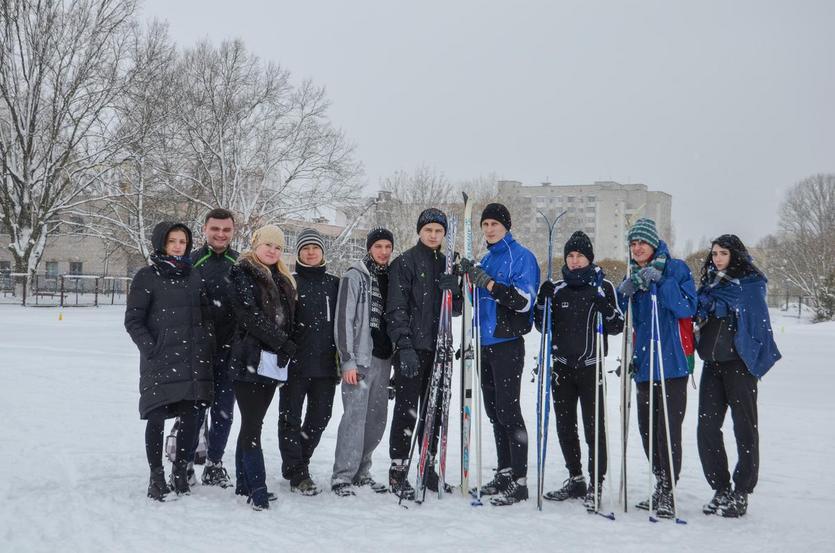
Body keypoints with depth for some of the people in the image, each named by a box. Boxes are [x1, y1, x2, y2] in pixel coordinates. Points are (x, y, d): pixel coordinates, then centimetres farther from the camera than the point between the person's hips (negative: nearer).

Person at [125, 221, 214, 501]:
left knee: (190, 416, 5)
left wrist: (207, 347, 6)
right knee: (157, 418, -2)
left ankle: (180, 472, 19)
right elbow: (133, 320, -3)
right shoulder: (147, 276, -1)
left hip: (193, 360, 4)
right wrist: (151, 349, -12)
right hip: (160, 362, -4)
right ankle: (157, 477, 10)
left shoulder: (193, 276, 13)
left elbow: (205, 316, 17)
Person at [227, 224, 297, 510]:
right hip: (250, 359, -7)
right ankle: (257, 487, -9)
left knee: (252, 423, 11)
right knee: (252, 424, -8)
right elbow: (251, 315, -13)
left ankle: (244, 482, 17)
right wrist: (284, 343, -13)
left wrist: (285, 351, 7)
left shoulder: (283, 281, 20)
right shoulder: (242, 275, -3)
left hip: (272, 362, 7)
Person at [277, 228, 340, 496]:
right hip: (295, 361, -3)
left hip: (325, 362, 3)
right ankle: (297, 473, 8)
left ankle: (297, 462, 28)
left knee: (320, 417, 9)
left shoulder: (334, 283, 11)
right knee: (291, 417, 0)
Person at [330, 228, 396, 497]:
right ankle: (342, 475, -5)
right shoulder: (355, 276, -3)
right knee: (355, 415, -11)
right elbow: (344, 319, -8)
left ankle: (361, 471, 19)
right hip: (360, 358, -6)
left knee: (377, 419, 8)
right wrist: (347, 361, -14)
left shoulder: (391, 277, 15)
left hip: (383, 358, 6)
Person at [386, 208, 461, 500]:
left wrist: (455, 290, -7)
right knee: (407, 409, -5)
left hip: (439, 347, 6)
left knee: (434, 410, 10)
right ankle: (398, 470, 1)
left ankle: (428, 467, 20)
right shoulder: (405, 262, -3)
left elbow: (457, 310, 15)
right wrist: (404, 345, -19)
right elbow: (396, 308, -9)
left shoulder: (447, 264, 15)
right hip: (412, 348, -6)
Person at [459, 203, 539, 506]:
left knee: (508, 410, -9)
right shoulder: (486, 260, 17)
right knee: (493, 411, 10)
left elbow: (524, 300, -17)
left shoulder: (521, 257, -6)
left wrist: (488, 283, -23)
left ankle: (519, 481, -5)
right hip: (485, 344, 8)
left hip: (507, 344, -8)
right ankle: (504, 473, 19)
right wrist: (470, 277, 8)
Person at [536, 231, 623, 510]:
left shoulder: (603, 286, 0)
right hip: (562, 366, 4)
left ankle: (595, 486, 3)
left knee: (594, 427, -4)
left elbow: (617, 327, -2)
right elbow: (543, 326, 11)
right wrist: (543, 300, -5)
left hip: (591, 367, -4)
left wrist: (604, 307, -20)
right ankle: (575, 479, 24)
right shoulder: (557, 289, 10)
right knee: (565, 427, 10)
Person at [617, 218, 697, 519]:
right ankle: (661, 487, 21)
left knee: (668, 430, -7)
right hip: (644, 365, 7)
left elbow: (687, 308, -17)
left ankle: (667, 492, -1)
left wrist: (659, 280, -23)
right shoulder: (634, 276, 14)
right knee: (647, 429, 10)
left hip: (672, 362, -6)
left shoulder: (675, 269, -4)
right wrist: (624, 291, -6)